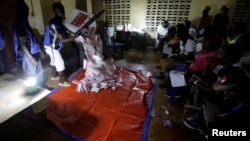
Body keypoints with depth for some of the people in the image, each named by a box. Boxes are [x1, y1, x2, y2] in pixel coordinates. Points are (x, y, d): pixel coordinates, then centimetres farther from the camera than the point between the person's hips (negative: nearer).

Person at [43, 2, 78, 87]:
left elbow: (66, 34, 2)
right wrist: (75, 37, -32)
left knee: (54, 60, 22)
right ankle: (62, 81, 8)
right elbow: (62, 40, -32)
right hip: (51, 46, -9)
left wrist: (73, 34, -15)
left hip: (53, 45, 10)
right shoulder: (53, 24, -30)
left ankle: (54, 76, 42)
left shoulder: (59, 22, -1)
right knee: (60, 62, -4)